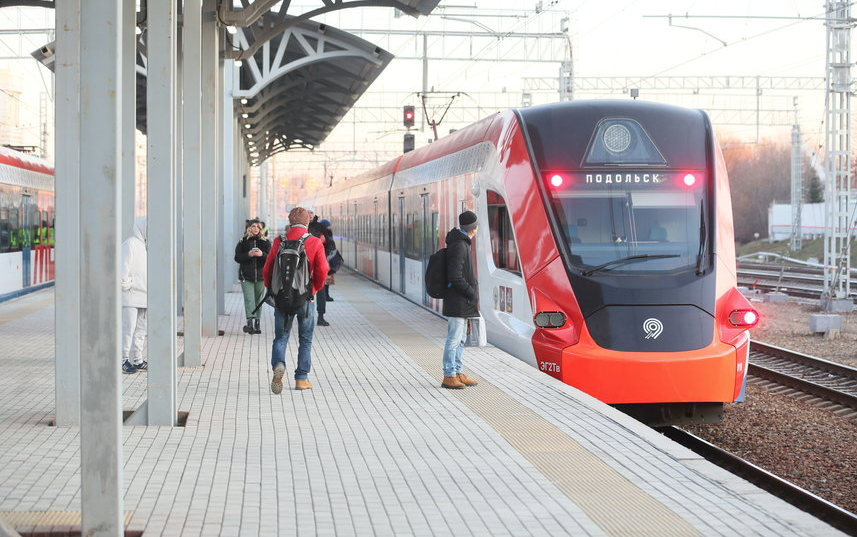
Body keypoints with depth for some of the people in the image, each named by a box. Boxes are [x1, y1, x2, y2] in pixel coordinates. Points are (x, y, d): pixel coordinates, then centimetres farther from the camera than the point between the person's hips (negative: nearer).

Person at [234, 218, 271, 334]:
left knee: (258, 300, 8)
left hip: (261, 276, 2)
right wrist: (248, 255, -17)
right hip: (246, 276, -2)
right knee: (249, 299, -13)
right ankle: (250, 322, -24)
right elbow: (237, 258, 0)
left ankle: (256, 324, 15)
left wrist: (262, 254, -19)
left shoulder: (265, 242, 6)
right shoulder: (243, 242, 4)